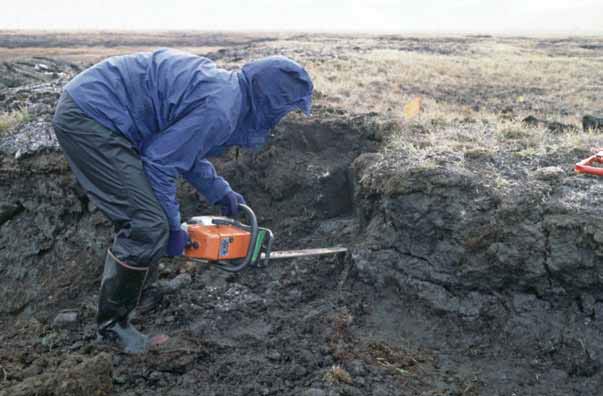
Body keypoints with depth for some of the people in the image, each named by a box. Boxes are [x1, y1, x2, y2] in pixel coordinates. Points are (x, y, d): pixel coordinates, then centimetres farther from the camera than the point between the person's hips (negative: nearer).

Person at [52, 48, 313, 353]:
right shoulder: (220, 109, -18)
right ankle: (112, 325, 8)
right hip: (90, 118, -10)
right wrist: (174, 227, -6)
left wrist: (221, 193, 19)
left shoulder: (223, 86, 12)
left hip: (83, 110, 10)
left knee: (138, 221, 15)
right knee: (150, 226, -10)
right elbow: (160, 160, -18)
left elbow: (183, 147, 20)